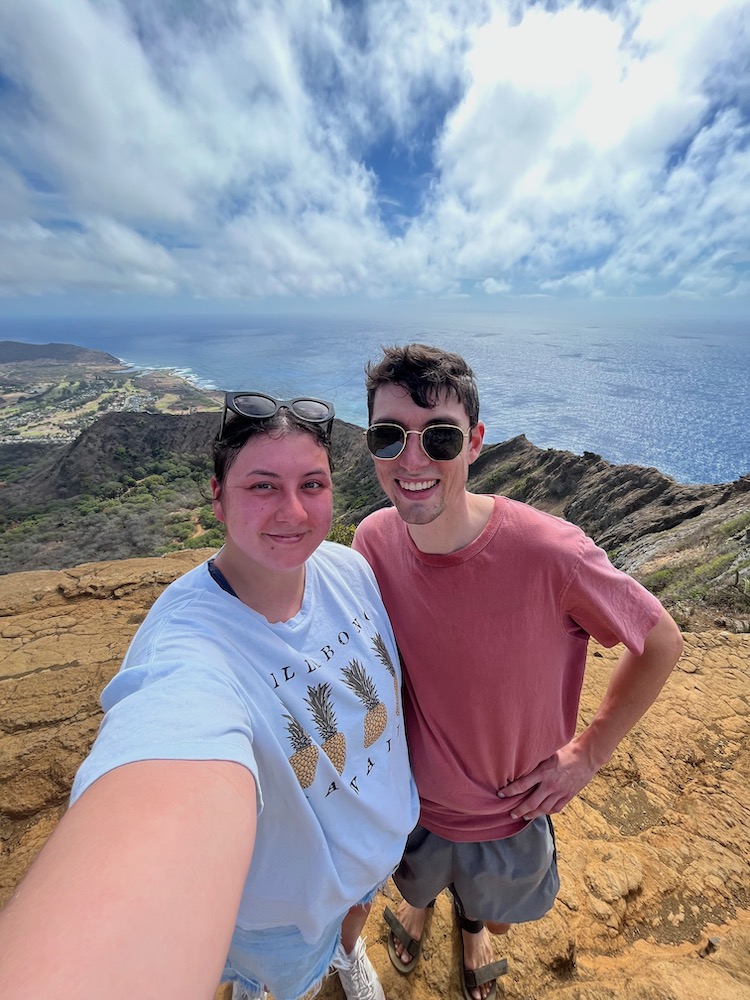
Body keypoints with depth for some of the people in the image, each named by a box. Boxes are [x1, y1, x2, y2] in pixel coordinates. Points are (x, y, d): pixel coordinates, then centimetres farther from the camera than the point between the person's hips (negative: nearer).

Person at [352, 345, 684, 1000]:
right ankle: (419, 903, 74)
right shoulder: (373, 541, -23)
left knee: (494, 914, 34)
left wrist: (589, 751, -14)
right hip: (407, 801, 2)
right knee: (415, 885, 36)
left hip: (511, 815, -1)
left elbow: (662, 643, -16)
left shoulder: (550, 554, -35)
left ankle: (472, 924, 72)